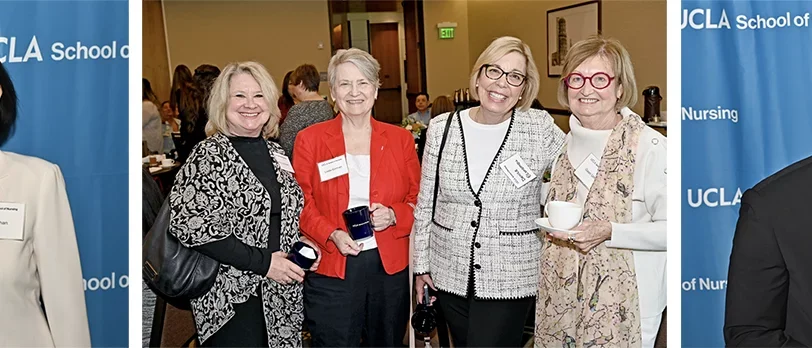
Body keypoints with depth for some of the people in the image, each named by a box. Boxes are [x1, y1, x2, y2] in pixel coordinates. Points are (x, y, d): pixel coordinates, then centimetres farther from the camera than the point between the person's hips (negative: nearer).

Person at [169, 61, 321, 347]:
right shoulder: (209, 157, -10)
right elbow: (190, 225, -20)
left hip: (280, 294, 6)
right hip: (232, 297, -6)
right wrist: (262, 262, -19)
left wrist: (300, 242, 0)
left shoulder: (274, 153, 10)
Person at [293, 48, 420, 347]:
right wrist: (332, 234, -17)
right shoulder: (310, 140, 0)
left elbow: (418, 199, 9)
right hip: (330, 269, -2)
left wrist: (393, 214, -12)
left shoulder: (400, 139, 5)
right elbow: (300, 205, 0)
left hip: (390, 266, 3)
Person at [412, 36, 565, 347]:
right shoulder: (442, 128, -1)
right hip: (449, 275, 3)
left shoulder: (540, 129, -7)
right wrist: (421, 264, 8)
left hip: (510, 281, -3)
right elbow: (425, 204, 6)